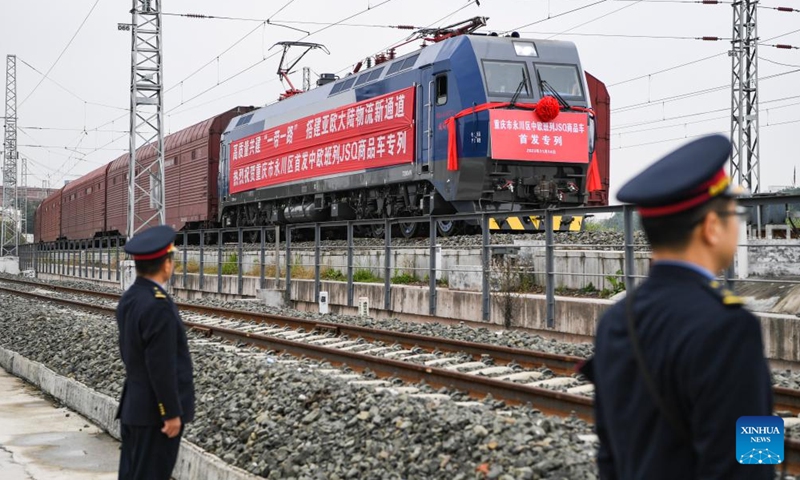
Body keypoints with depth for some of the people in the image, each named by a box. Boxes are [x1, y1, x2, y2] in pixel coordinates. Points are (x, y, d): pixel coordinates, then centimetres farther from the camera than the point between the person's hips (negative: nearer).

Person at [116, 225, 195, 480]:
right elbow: (161, 367, -24)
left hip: (134, 405, 10)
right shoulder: (158, 305, -23)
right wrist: (172, 413, -18)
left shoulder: (129, 299, 8)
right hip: (156, 410, -9)